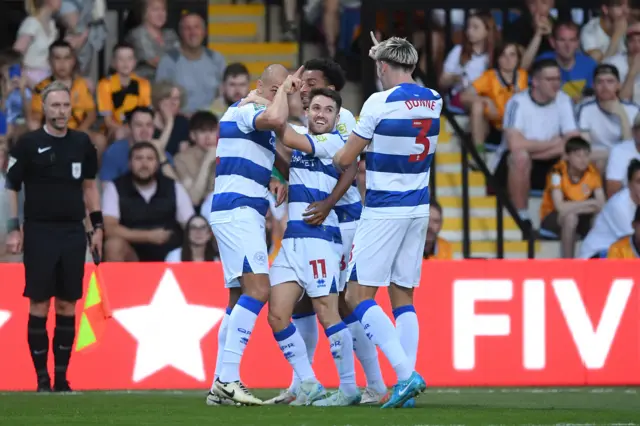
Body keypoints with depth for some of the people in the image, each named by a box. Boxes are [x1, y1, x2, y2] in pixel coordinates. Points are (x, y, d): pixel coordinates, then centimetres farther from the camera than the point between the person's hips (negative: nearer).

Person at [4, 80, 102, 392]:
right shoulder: (29, 144, -3)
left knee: (67, 306, 4)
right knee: (39, 305, -3)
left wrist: (98, 226, 13)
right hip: (40, 234, -3)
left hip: (73, 233, 3)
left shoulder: (81, 143, 9)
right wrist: (13, 229, -8)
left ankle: (62, 377, 8)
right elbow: (11, 186, 0)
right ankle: (42, 378, 1)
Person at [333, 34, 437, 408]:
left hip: (384, 210, -7)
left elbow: (346, 159, -6)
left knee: (359, 295, -3)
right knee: (403, 296, 11)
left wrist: (337, 156, 15)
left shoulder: (380, 103, -14)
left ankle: (406, 373, -16)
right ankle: (405, 386, 4)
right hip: (419, 208, 7)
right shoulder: (434, 101, 4)